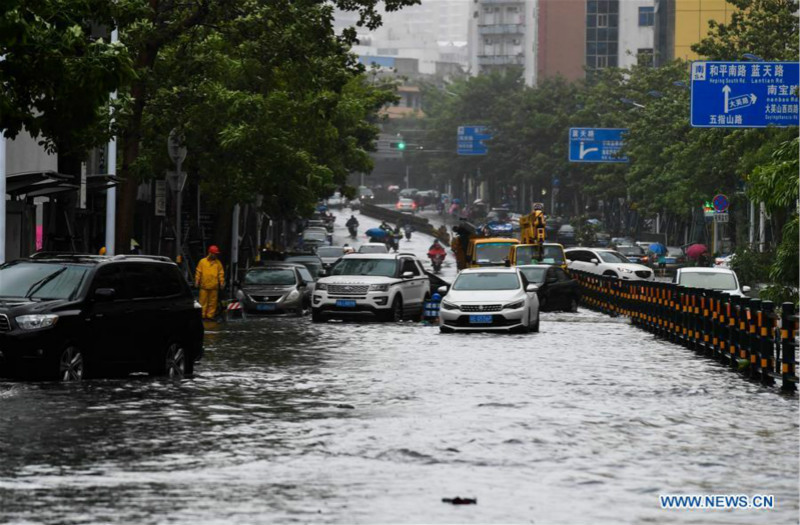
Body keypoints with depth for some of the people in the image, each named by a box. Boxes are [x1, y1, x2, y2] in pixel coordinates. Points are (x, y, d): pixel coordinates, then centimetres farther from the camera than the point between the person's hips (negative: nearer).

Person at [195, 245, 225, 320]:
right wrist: (197, 281, 0)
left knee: (213, 302, 2)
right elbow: (198, 272, 5)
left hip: (214, 286, 1)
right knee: (203, 301, 0)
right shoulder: (202, 261, 4)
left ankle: (210, 315, 8)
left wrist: (222, 281, 1)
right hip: (204, 286, -1)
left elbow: (221, 273, 9)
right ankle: (202, 315, 5)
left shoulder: (218, 263, 9)